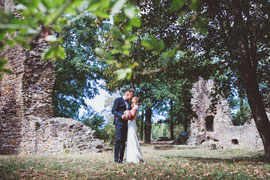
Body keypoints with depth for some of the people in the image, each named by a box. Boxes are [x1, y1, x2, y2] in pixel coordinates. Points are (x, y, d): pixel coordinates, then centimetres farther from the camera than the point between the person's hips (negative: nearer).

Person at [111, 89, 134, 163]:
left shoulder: (127, 102, 22)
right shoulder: (118, 100, -1)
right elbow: (113, 110, -9)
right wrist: (121, 116, -22)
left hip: (125, 123, 7)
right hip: (119, 122, -7)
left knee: (123, 141, 2)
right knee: (119, 140, -13)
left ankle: (121, 159, 4)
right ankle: (116, 158, -9)